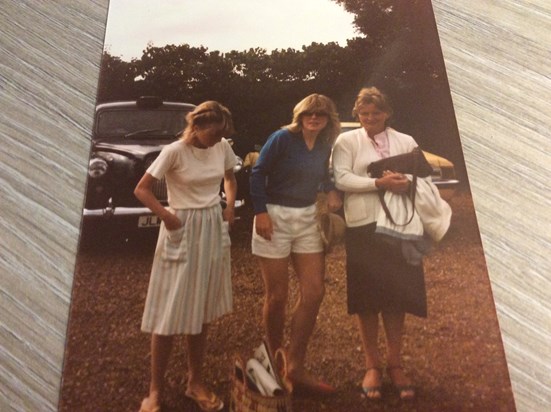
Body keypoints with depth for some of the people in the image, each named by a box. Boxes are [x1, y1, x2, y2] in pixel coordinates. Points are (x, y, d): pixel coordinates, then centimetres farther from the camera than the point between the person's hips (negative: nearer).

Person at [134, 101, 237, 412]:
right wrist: (166, 216, -18)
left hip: (213, 231, 5)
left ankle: (196, 382, 25)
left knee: (203, 309, 9)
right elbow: (142, 190, -9)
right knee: (170, 312, -2)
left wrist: (230, 207, 6)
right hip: (183, 232, -4)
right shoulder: (175, 151, -13)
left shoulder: (223, 148, 2)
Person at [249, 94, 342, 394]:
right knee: (277, 296, 1)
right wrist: (260, 211, -17)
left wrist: (332, 191, -1)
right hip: (275, 217, -6)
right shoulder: (282, 138, -10)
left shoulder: (325, 146, 7)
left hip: (307, 218, 6)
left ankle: (295, 368, 15)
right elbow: (258, 173, -10)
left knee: (313, 293, 2)